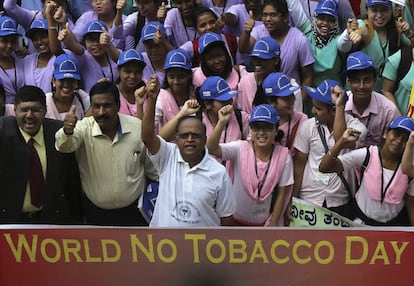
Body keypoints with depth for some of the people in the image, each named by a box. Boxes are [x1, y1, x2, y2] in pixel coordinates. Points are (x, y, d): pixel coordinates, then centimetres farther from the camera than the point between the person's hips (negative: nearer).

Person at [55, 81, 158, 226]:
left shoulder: (138, 127, -9)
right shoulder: (84, 128, -12)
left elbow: (153, 169, 1)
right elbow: (65, 146, -33)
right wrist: (67, 132, -54)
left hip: (133, 212, 0)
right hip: (95, 213, 0)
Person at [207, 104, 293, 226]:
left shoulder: (283, 155, -13)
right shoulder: (240, 148, -15)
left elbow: (281, 194, -7)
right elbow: (211, 149, -32)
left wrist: (273, 224, -6)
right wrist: (222, 122, -43)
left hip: (265, 221, 0)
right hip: (236, 218, 0)